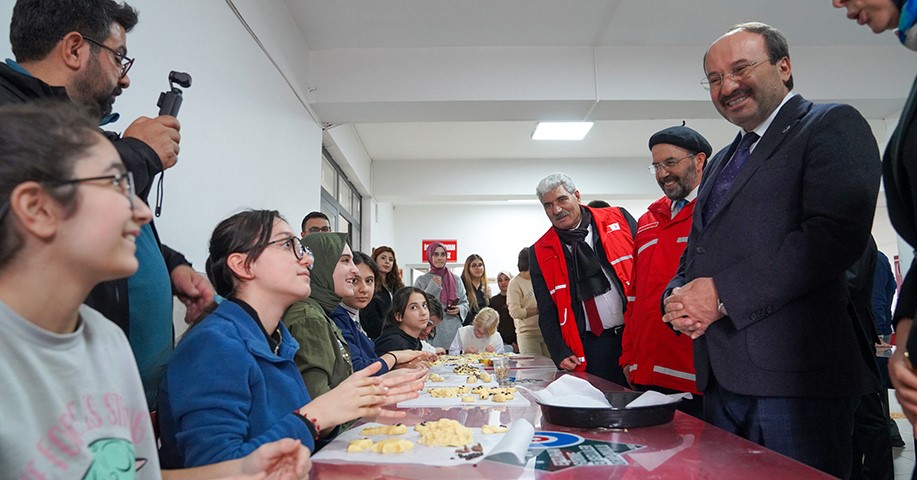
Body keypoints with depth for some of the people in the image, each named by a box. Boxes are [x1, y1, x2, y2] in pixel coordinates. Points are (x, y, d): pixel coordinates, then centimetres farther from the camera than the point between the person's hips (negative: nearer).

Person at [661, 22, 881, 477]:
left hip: (796, 374, -7)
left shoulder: (833, 126, -1)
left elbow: (837, 233, -17)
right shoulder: (720, 162, 22)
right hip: (721, 379, 8)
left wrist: (723, 292, -18)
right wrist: (677, 299, 0)